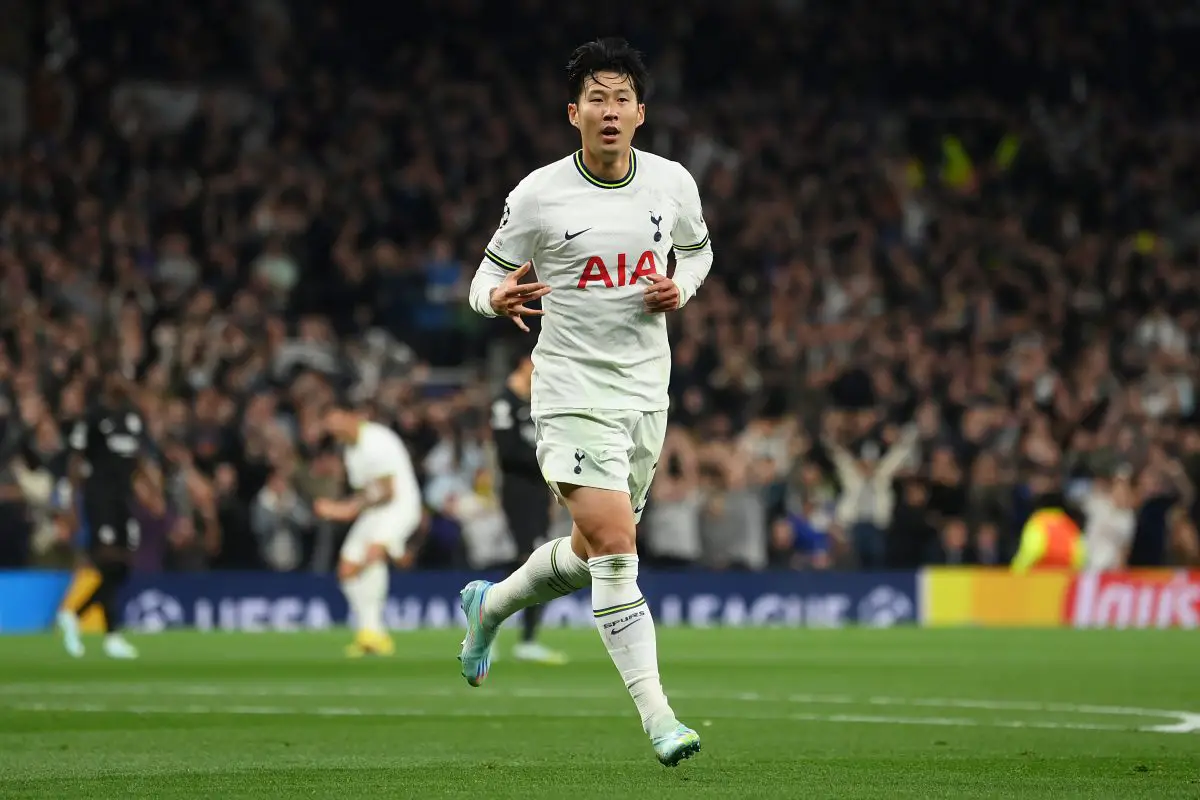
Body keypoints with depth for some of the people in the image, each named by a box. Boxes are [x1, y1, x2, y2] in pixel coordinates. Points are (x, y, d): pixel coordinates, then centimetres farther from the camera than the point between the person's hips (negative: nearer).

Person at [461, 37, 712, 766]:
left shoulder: (672, 183, 1)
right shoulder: (539, 195, -9)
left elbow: (697, 248, 20)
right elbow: (488, 276, 0)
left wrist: (680, 289, -2)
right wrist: (497, 297, -24)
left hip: (646, 392, 5)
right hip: (573, 395, -5)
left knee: (595, 555, 16)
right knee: (615, 546, -18)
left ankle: (490, 605, 46)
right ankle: (657, 716, -17)